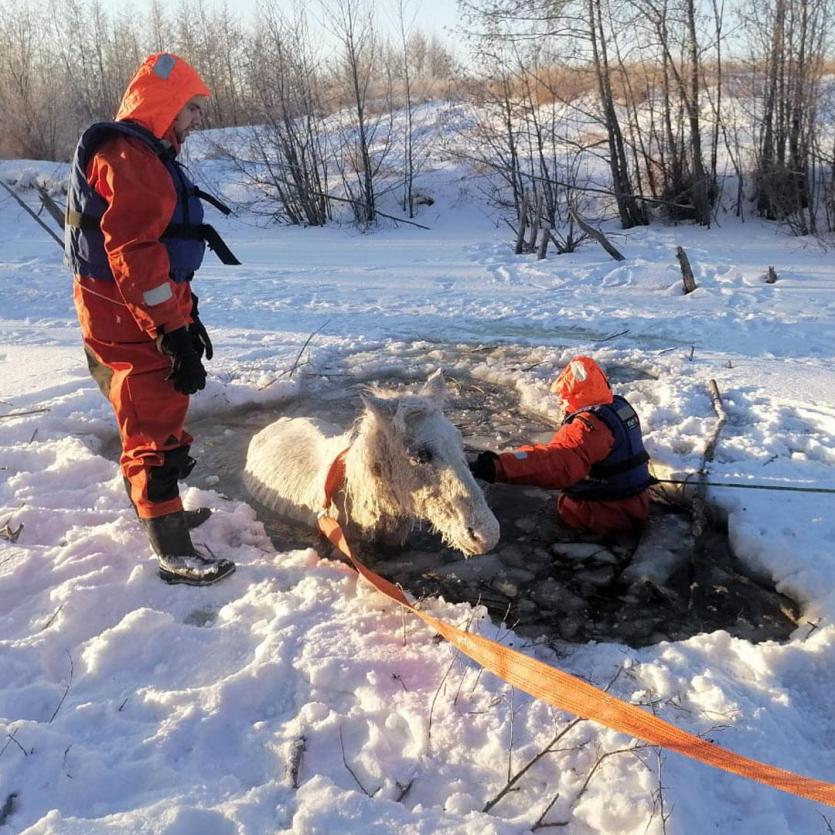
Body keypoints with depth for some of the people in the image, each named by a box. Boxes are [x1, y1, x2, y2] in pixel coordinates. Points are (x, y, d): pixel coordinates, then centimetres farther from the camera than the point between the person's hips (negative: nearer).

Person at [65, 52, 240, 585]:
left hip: (151, 316, 11)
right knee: (156, 429, -8)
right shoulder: (127, 156, -16)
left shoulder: (150, 156, 18)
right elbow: (133, 252, -25)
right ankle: (175, 553, -3)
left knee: (155, 421, 21)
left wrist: (186, 314, 23)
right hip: (131, 321, -11)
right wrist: (173, 330, -26)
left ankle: (165, 513, 37)